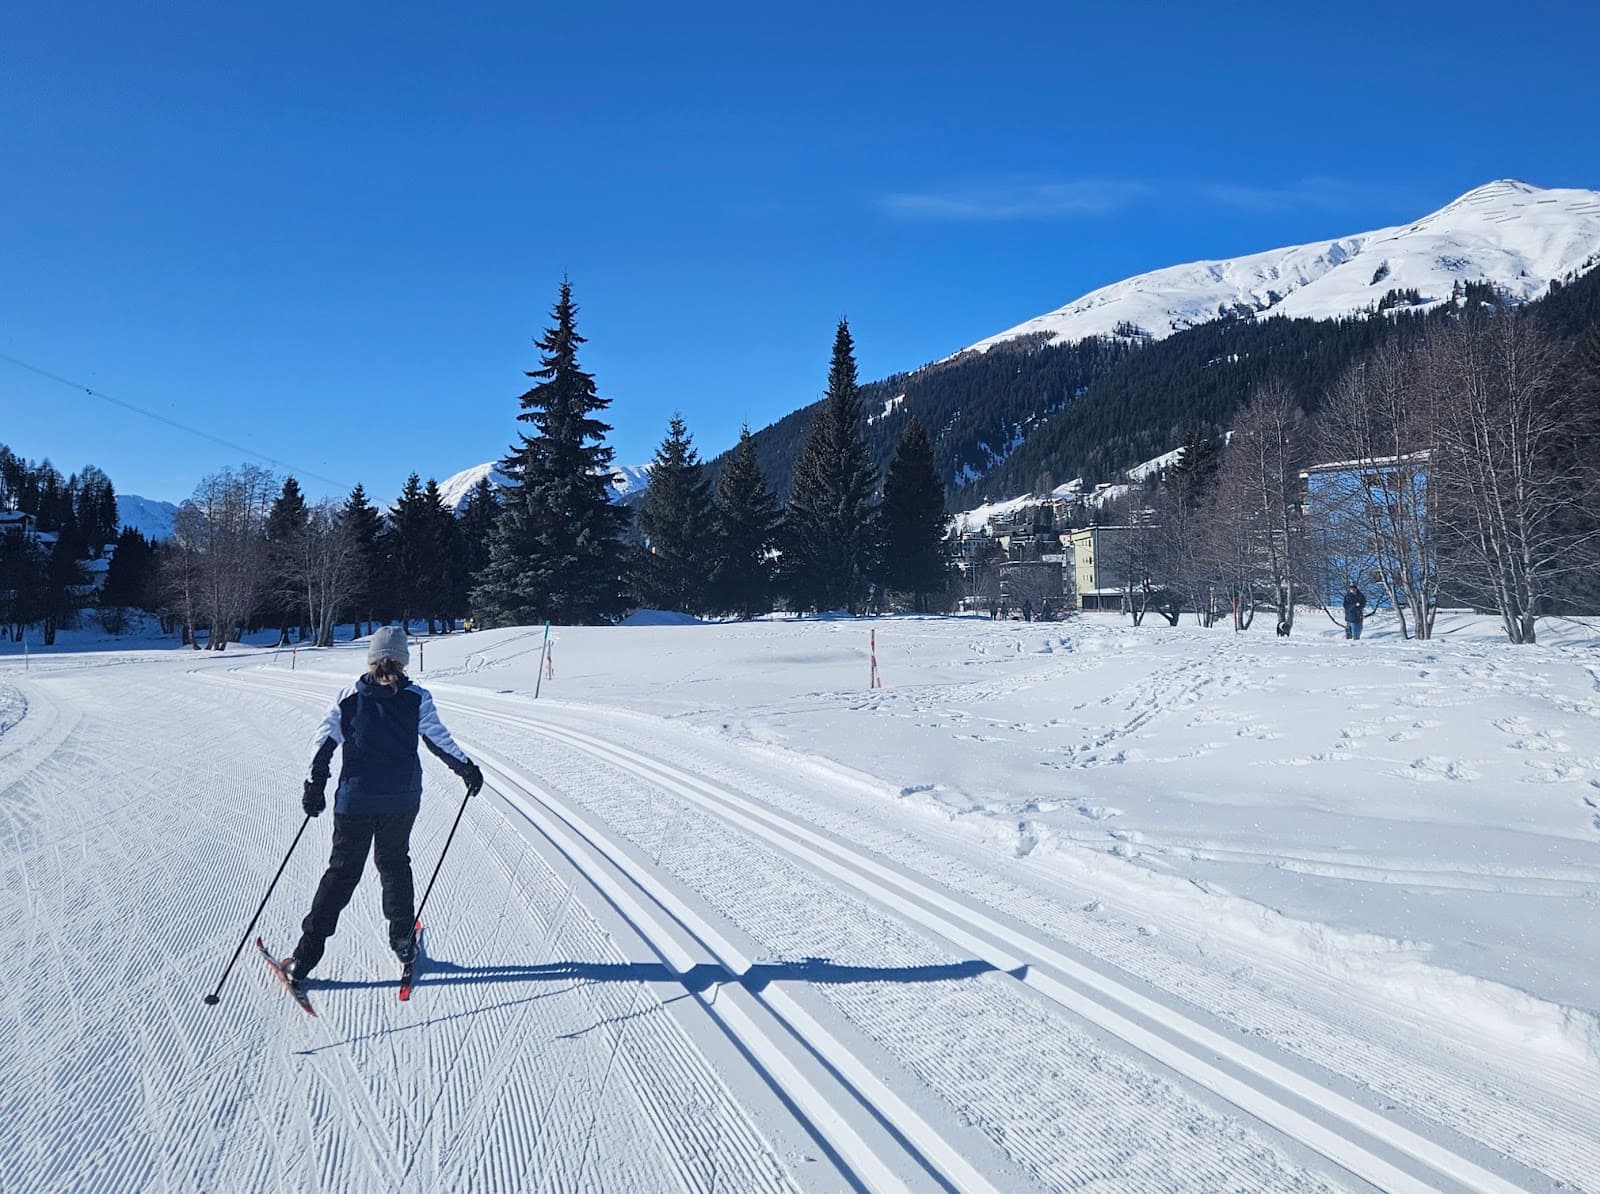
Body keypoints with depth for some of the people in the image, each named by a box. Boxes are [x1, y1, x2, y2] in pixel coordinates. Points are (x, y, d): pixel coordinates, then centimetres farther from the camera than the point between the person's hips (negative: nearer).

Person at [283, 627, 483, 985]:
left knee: (342, 870, 9)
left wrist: (315, 785, -1)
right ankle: (403, 939, 22)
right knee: (394, 863, 19)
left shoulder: (351, 696, 0)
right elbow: (439, 739, -5)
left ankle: (307, 952, 7)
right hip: (402, 799, 0)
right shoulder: (417, 698, -4)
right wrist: (467, 768, 7)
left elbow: (325, 740, -4)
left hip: (355, 798, 0)